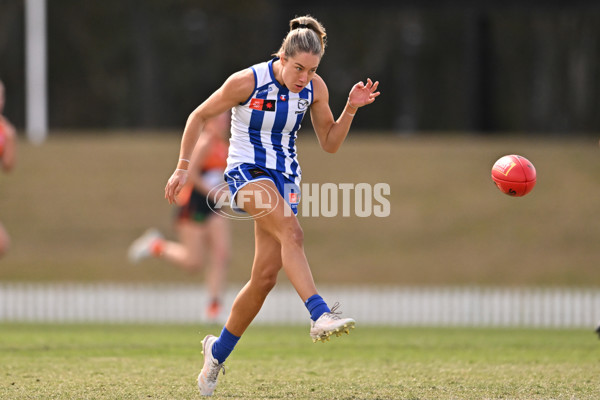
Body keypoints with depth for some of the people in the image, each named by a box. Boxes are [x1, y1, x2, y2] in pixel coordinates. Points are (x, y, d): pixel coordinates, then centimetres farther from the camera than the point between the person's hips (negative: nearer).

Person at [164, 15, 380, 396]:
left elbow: (330, 143, 5)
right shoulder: (247, 81, -17)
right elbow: (200, 115, -5)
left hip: (285, 177, 5)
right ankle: (320, 315, -47)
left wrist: (351, 109, -12)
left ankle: (218, 351, 19)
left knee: (265, 277, 0)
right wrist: (182, 168, -6)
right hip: (247, 173, -5)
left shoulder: (315, 88, -4)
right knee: (291, 231, -34)